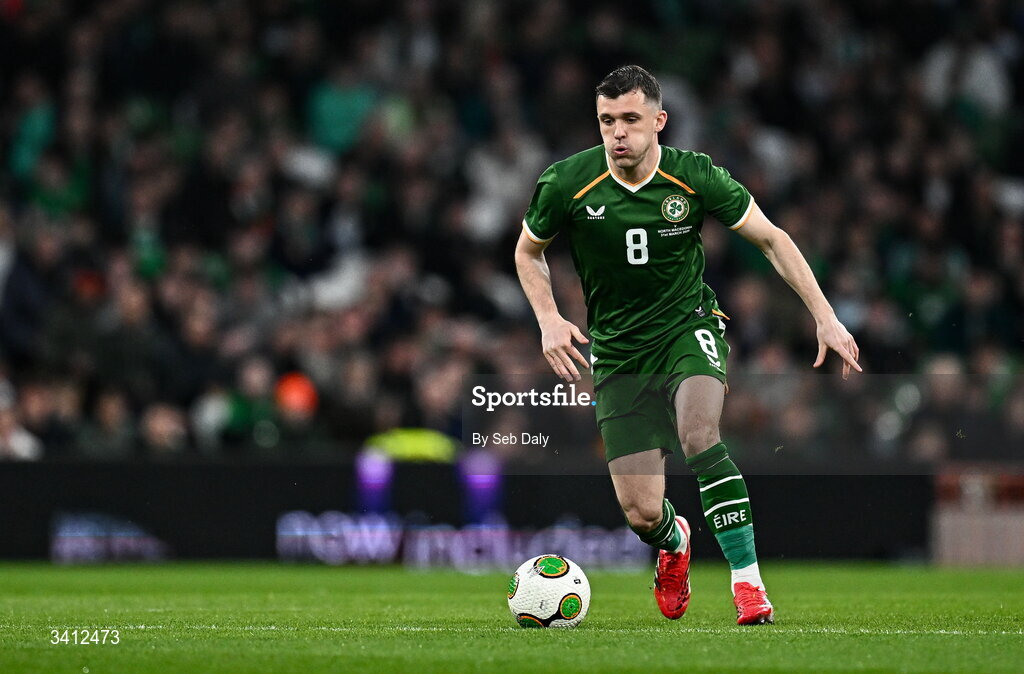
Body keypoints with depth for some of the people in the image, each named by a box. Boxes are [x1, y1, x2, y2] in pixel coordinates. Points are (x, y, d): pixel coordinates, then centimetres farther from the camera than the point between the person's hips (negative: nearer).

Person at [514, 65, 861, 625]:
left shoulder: (695, 177, -13)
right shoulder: (566, 184, -13)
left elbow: (771, 239, -2)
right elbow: (528, 251, 6)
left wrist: (825, 317, -7)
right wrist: (549, 320, -10)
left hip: (688, 325, -1)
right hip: (618, 351, 1)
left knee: (697, 436, -33)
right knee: (641, 514, -4)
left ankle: (748, 581, -24)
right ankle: (673, 543, 36)